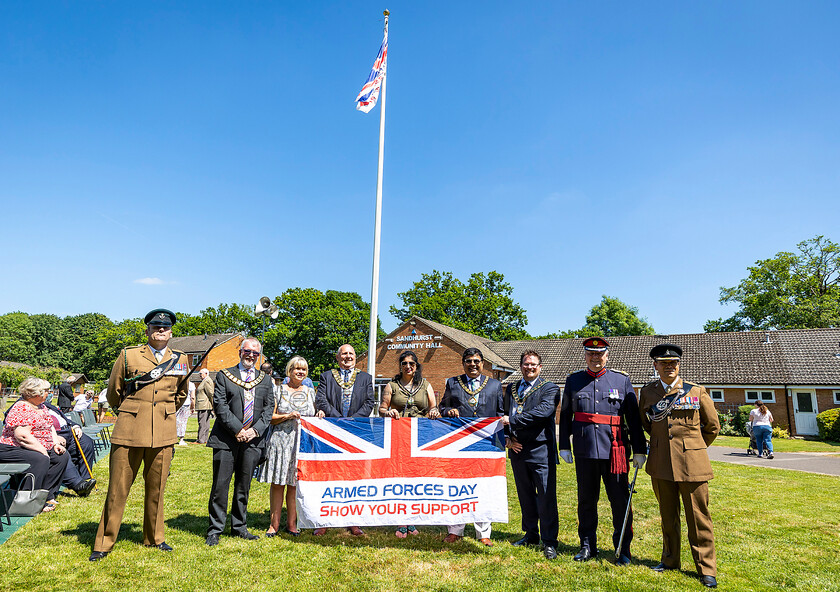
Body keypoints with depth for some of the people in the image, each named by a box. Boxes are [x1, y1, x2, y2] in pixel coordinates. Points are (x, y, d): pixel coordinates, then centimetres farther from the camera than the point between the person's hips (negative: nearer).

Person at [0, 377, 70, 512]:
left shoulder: (41, 407, 13)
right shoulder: (21, 408, -18)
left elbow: (50, 426, 18)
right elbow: (22, 436, -26)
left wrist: (56, 444, 1)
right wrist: (42, 450, -22)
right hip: (13, 450, -10)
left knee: (63, 456, -4)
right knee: (41, 460, -32)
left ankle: (46, 495, -3)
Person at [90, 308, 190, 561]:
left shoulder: (180, 360, 7)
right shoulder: (128, 356, 1)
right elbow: (113, 392, 12)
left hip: (163, 434, 2)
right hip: (129, 431, -2)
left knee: (156, 488, 10)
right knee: (118, 489, 4)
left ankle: (154, 538, 26)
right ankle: (104, 543, 20)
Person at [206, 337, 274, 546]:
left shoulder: (265, 380, 13)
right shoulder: (224, 376, 4)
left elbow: (269, 408, 9)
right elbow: (220, 405, -5)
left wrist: (255, 430, -6)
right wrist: (237, 429, -13)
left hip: (252, 440, 3)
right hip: (226, 439, -3)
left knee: (244, 486, 11)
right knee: (220, 485, -1)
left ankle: (239, 527, 23)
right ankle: (215, 529, 11)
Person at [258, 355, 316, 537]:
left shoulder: (310, 392, 13)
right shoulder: (279, 391, 4)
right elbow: (271, 418, 1)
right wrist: (287, 416, -13)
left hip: (302, 443, 2)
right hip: (280, 441, -2)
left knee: (295, 484, 4)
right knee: (277, 483, 1)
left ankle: (291, 523, 14)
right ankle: (274, 523, 11)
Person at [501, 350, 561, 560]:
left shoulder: (550, 389, -4)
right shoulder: (511, 388, 14)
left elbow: (542, 412, -20)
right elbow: (504, 415, 17)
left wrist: (511, 420, -17)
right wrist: (507, 438, 1)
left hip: (541, 450, -5)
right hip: (517, 449, 5)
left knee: (546, 497, -2)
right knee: (525, 495, 15)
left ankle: (549, 542, 10)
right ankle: (531, 535, 30)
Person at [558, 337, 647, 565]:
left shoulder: (622, 380, 3)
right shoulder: (574, 381, 6)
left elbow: (634, 417, 5)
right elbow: (565, 415, 10)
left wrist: (639, 450, 2)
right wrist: (564, 446, 7)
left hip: (614, 450, -1)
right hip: (584, 450, 1)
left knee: (620, 501, 4)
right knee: (586, 500, 10)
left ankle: (623, 549, 19)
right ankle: (587, 546, 25)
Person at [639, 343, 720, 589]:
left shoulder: (697, 392, -1)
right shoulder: (648, 392, 5)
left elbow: (712, 427, 9)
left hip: (691, 463, -2)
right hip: (661, 464, 3)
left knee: (698, 516, 2)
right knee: (667, 515, 14)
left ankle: (706, 568, 15)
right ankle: (670, 560, 29)